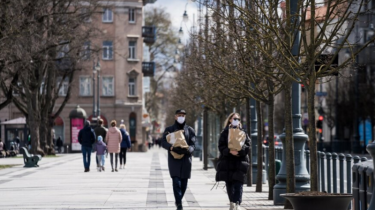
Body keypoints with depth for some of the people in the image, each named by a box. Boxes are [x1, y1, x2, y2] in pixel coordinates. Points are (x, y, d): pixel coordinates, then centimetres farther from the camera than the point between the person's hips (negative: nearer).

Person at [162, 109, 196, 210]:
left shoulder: (190, 130, 11)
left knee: (184, 183, 5)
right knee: (176, 182, -14)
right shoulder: (169, 130, 9)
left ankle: (178, 200, 25)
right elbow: (164, 142, -2)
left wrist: (188, 149, -21)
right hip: (174, 159, -2)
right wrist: (171, 147, -23)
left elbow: (193, 144, 3)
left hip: (186, 159, 2)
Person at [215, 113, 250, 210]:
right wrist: (230, 151, -19)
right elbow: (221, 146, -1)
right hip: (227, 161, 1)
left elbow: (248, 145, 2)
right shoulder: (225, 132, 7)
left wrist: (240, 151, -16)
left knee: (238, 183, -10)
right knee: (229, 184, 5)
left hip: (240, 161, -1)